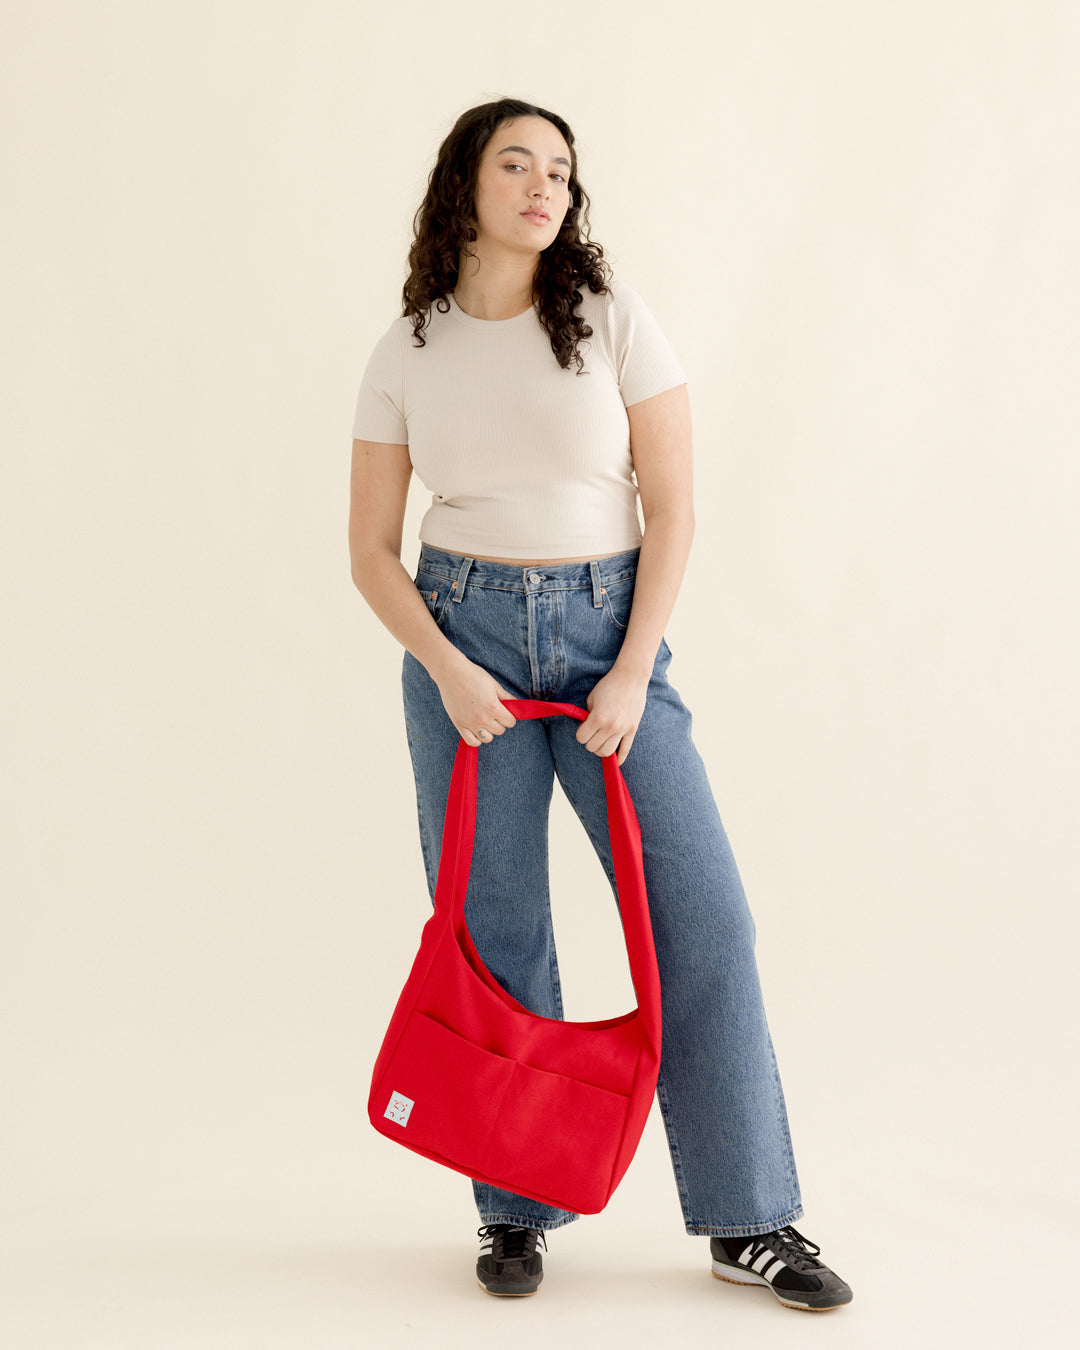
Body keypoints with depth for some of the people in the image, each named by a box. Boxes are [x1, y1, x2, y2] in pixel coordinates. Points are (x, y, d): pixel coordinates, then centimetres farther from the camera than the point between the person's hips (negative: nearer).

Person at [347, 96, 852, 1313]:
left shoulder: (614, 321, 1)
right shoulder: (407, 355, 5)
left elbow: (671, 507, -2)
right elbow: (371, 549, 6)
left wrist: (634, 674, -10)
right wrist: (446, 668, -10)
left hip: (609, 630, 0)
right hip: (465, 633, 1)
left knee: (703, 916, -5)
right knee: (494, 930, 3)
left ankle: (749, 1222, 6)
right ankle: (518, 1211, 17)